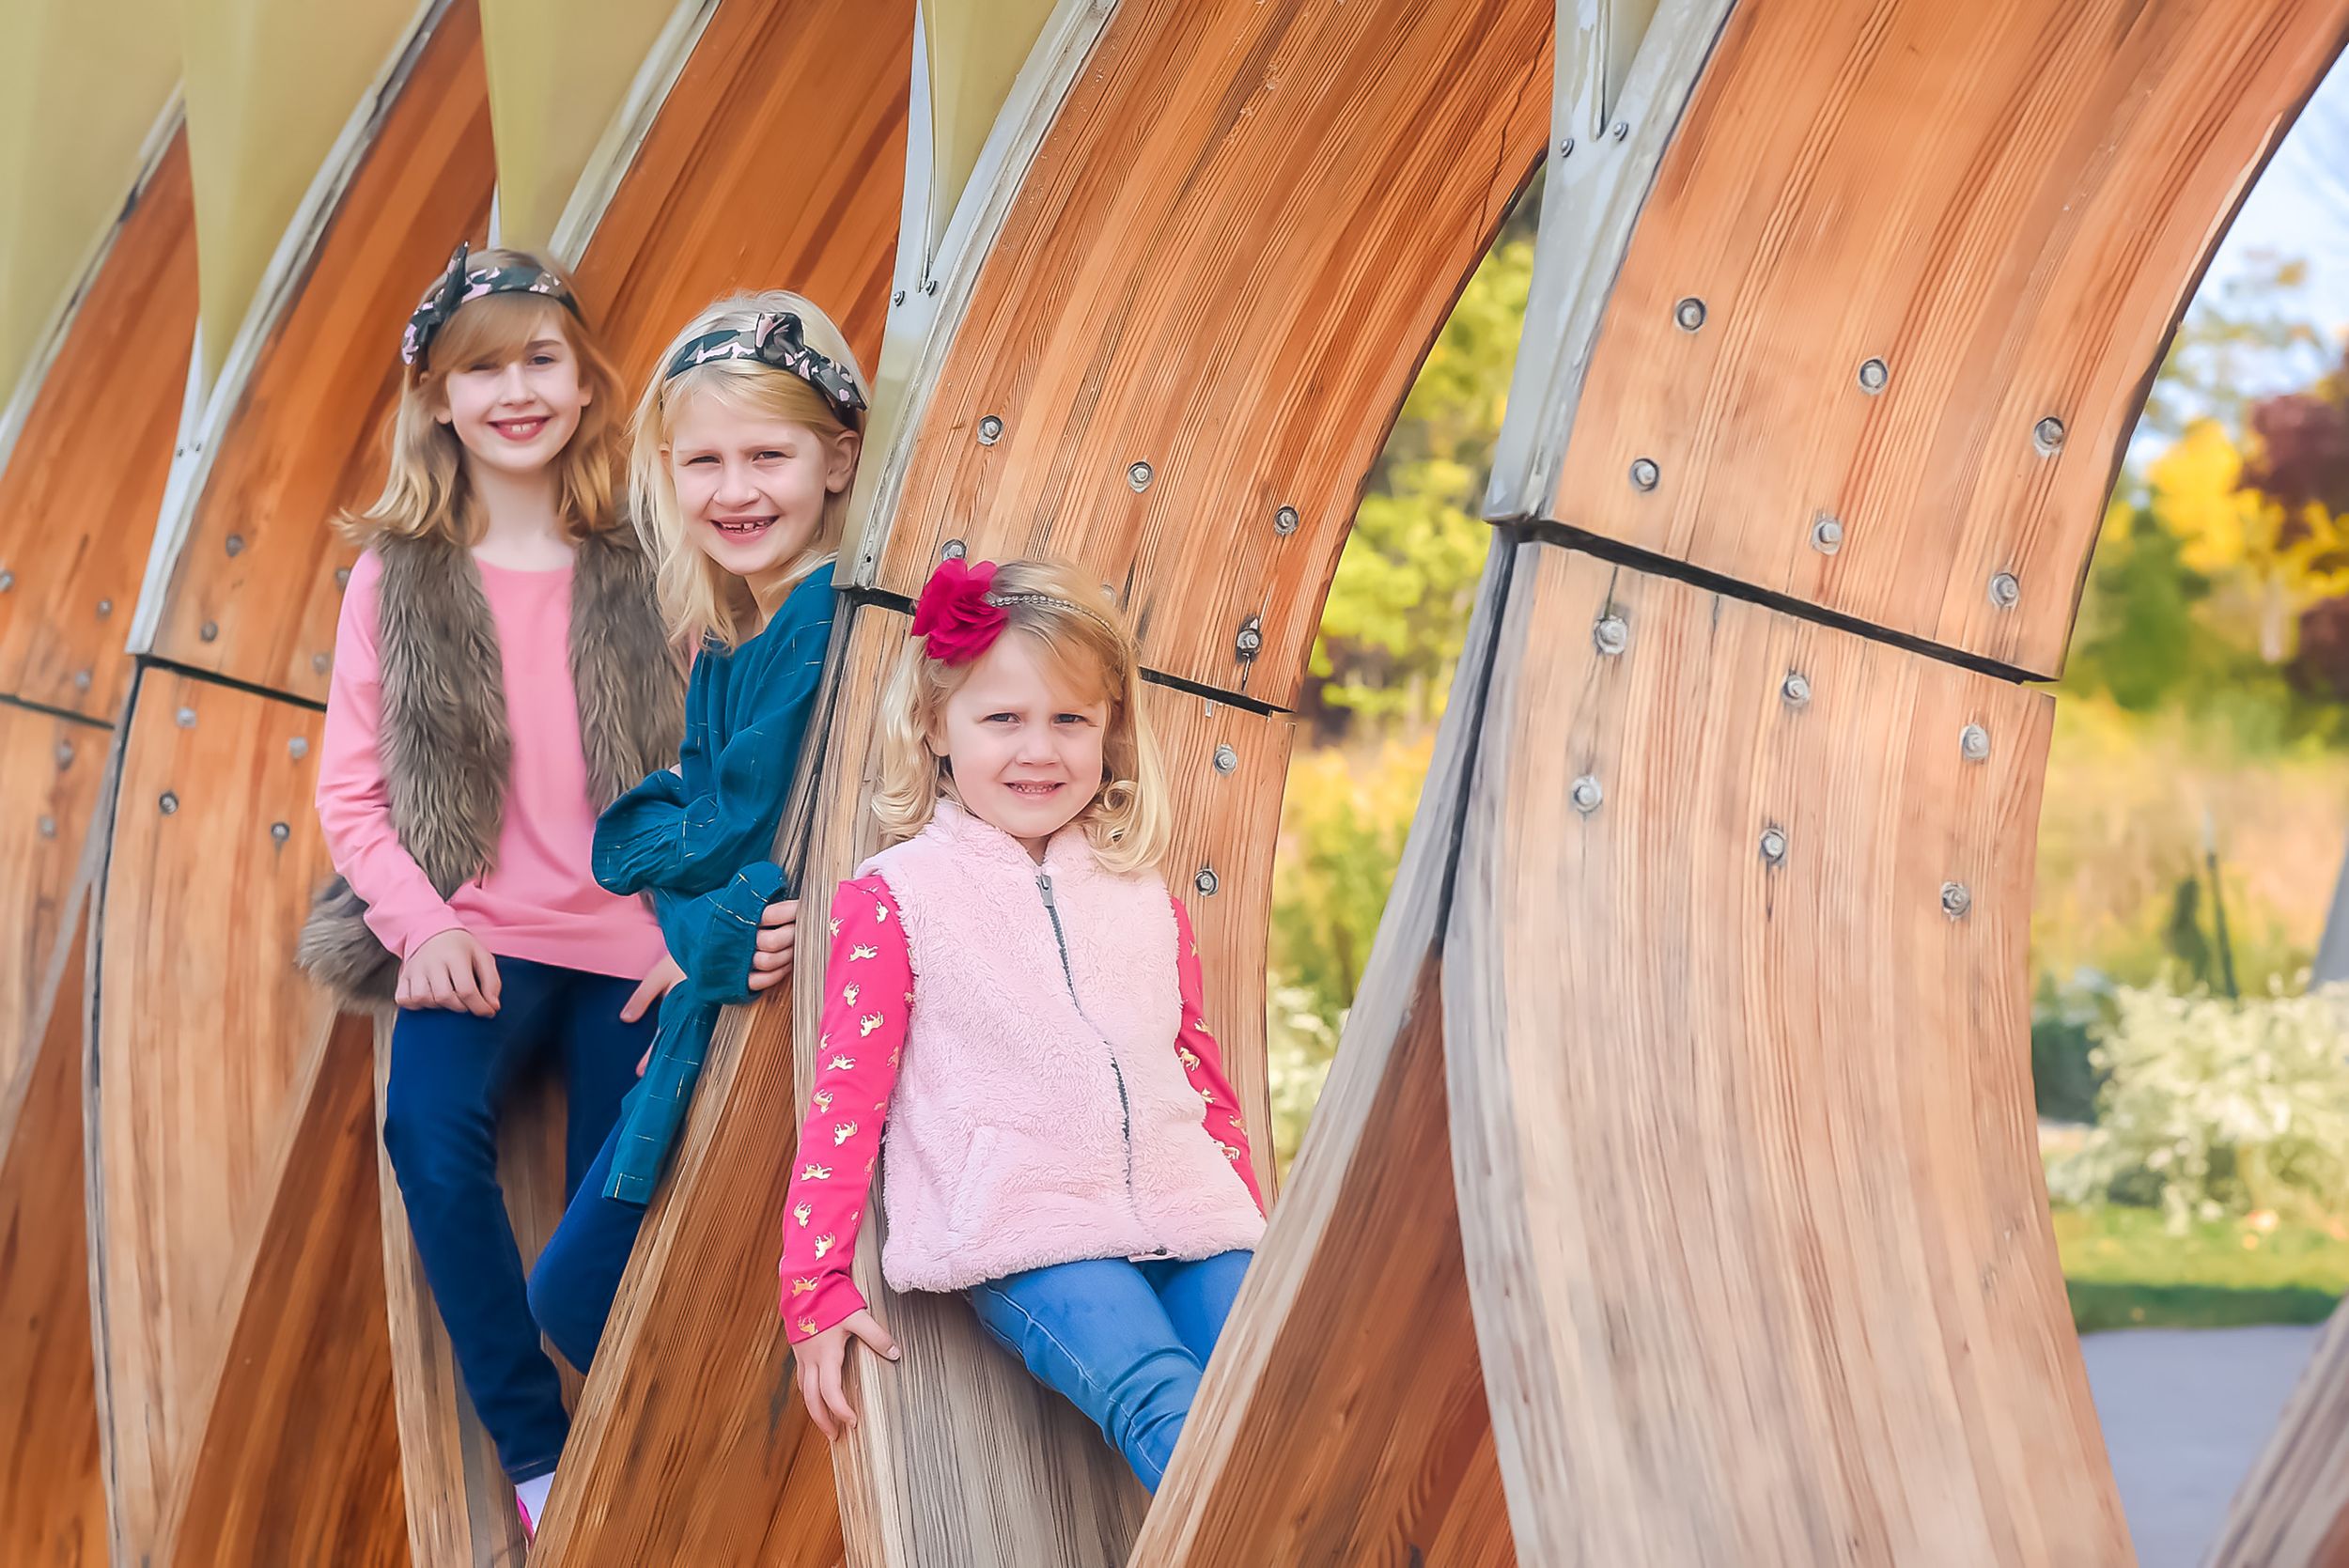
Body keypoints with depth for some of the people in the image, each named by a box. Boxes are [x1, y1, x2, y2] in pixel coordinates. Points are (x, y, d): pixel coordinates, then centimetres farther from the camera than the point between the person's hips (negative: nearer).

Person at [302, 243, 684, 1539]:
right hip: (474, 936, 0)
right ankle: (532, 1449, -15)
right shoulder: (395, 576, 5)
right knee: (429, 1120, -27)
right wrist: (423, 923, -11)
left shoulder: (642, 571, 4)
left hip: (632, 944, 1)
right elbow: (350, 786, 4)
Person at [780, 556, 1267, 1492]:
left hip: (1187, 1221, 5)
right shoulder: (897, 896, 6)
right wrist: (817, 1290, -1)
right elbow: (844, 1093, 4)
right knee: (1161, 1398, -30)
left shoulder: (1143, 896, 19)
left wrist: (1255, 1233, 22)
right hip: (1028, 1240, -4)